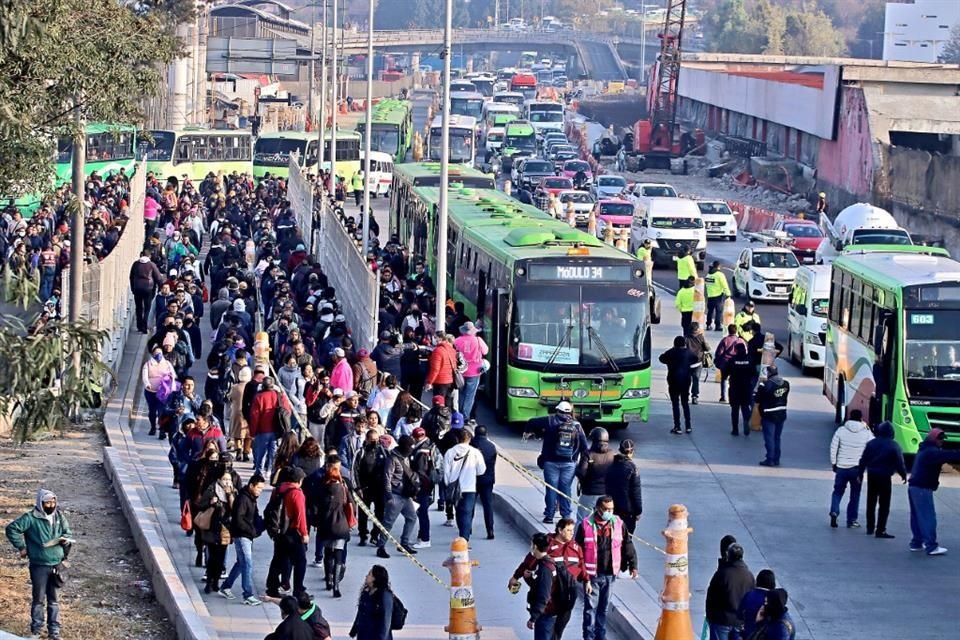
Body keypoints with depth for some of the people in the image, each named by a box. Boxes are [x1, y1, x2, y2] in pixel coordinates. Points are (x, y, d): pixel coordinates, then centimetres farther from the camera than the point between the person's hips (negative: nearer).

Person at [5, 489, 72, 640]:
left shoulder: (59, 516, 5)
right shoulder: (31, 518, -12)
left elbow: (68, 531, 20)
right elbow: (12, 529, -13)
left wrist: (66, 539, -4)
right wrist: (21, 547, -12)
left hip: (56, 565, 4)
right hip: (39, 565, -4)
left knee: (54, 599, 11)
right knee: (38, 599, 3)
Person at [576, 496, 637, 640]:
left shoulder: (618, 524, 1)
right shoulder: (586, 525, -8)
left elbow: (627, 546, 9)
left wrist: (633, 565, 6)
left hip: (610, 574, 3)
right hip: (592, 574, -3)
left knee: (604, 607, 14)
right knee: (591, 607, -2)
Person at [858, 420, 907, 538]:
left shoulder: (871, 443, 1)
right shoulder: (893, 445, -11)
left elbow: (863, 460, 4)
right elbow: (899, 462, -10)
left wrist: (860, 473, 13)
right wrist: (903, 474, 4)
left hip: (872, 476, 4)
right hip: (884, 477, -4)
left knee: (871, 503, 16)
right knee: (884, 504, -1)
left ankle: (870, 528, 23)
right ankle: (880, 530, -7)